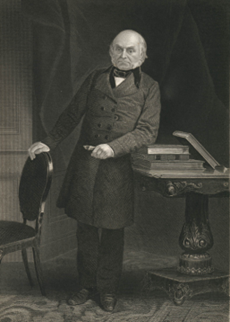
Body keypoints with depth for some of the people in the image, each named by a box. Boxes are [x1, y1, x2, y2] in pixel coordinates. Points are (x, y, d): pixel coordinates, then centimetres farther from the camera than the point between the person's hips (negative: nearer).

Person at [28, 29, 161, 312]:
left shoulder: (148, 88, 3)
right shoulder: (95, 79, 11)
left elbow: (147, 131, -6)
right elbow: (72, 115, 15)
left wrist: (113, 148, -18)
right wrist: (49, 143, 8)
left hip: (119, 168, -2)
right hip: (85, 164, 2)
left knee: (112, 232, 5)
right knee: (85, 228, 7)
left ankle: (108, 289, 22)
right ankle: (87, 285, 23)